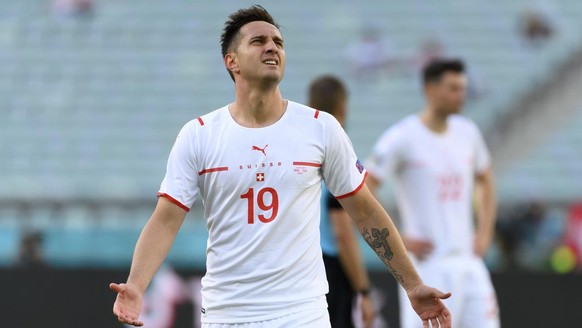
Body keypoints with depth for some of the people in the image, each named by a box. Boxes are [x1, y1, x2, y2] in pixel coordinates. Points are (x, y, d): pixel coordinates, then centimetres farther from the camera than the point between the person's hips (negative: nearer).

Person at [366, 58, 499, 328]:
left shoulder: (467, 132, 9)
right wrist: (398, 239, -12)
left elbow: (485, 181, 26)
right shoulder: (403, 138, -10)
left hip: (469, 262, 6)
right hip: (428, 263, -6)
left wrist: (484, 233, 13)